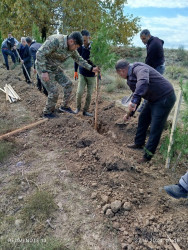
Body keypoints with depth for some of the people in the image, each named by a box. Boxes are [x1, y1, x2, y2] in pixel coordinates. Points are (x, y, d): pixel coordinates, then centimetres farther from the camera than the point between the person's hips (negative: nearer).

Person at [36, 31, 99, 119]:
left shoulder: (72, 49, -4)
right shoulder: (55, 40, -29)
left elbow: (79, 59, 8)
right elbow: (40, 53, -30)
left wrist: (91, 68, 2)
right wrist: (44, 71, -32)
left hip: (55, 68, 8)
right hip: (44, 68, -8)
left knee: (68, 84, 4)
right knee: (53, 91, -9)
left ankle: (64, 106, 20)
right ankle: (47, 112, 14)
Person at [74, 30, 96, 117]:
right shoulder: (80, 47, -7)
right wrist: (75, 71, 8)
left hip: (91, 75, 0)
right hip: (82, 74, 0)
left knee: (89, 94, 4)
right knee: (79, 92, -9)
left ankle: (85, 110, 19)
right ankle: (78, 107, 17)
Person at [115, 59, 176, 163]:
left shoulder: (138, 68, -20)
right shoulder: (131, 77, 10)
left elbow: (143, 82, -44)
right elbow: (137, 96, 20)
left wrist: (134, 101, -49)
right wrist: (130, 113, 24)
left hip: (165, 99, -10)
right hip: (153, 99, 10)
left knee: (155, 129, -4)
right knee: (142, 119, 19)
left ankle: (147, 156, 9)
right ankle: (139, 143, 38)